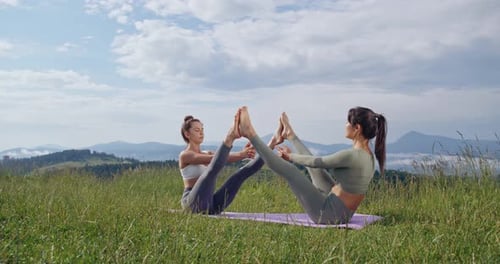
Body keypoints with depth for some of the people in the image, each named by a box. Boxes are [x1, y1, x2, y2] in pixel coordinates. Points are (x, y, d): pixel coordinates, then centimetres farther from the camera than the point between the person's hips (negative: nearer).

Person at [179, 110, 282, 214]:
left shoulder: (206, 154, 24)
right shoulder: (185, 155, 0)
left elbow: (224, 158, 4)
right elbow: (214, 159, -17)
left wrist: (244, 154, -19)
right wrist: (240, 154, -30)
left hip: (211, 204, 7)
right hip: (194, 204, -7)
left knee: (242, 173, -9)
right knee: (213, 169, -33)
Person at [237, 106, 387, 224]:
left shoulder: (352, 155, -23)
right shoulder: (368, 156, 5)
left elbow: (316, 161, -12)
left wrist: (290, 156, 5)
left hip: (328, 215, -8)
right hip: (343, 215, 8)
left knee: (289, 169, -6)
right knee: (314, 166, 20)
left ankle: (250, 133, 4)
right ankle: (290, 135, 43)